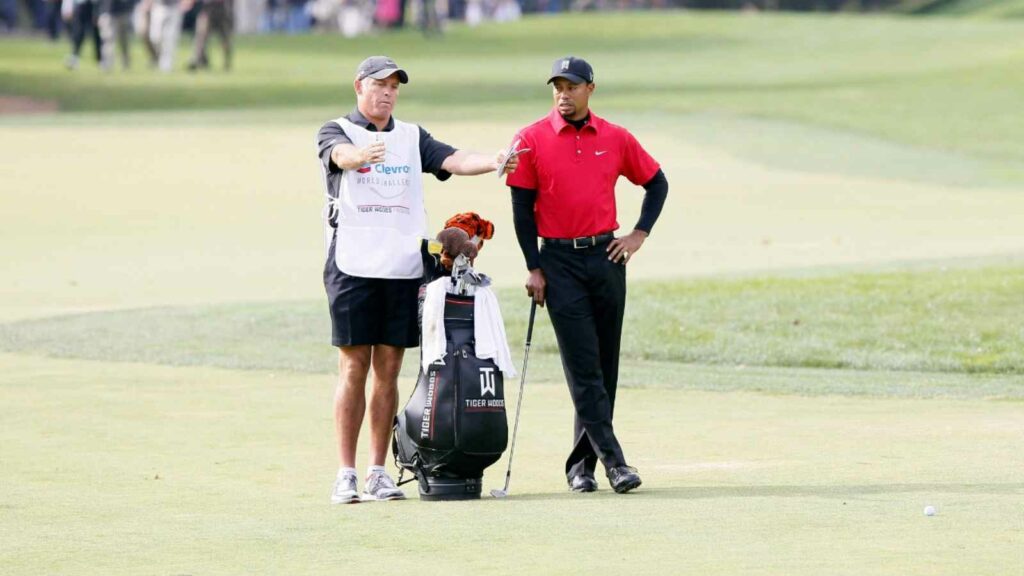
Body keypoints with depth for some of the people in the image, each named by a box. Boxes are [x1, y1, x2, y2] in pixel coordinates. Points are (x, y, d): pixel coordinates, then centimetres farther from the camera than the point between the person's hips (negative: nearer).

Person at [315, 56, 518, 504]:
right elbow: (342, 155, -22)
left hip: (403, 268, 4)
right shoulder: (337, 132, 2)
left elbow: (453, 161, -1)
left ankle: (378, 473, 9)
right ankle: (346, 475, -4)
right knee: (353, 369, -5)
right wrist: (364, 155, -47)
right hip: (353, 267, -4)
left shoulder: (412, 137, 15)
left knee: (389, 370, 5)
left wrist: (493, 162, -22)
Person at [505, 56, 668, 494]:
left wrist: (639, 234, 5)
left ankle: (582, 462, 13)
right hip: (559, 262, -3)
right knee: (583, 366, -9)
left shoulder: (616, 139, 4)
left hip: (606, 256, 3)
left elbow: (656, 183, 17)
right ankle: (612, 459, -12)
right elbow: (522, 208, 0)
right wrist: (534, 268, -5)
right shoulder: (532, 140, -2)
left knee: (605, 364, 5)